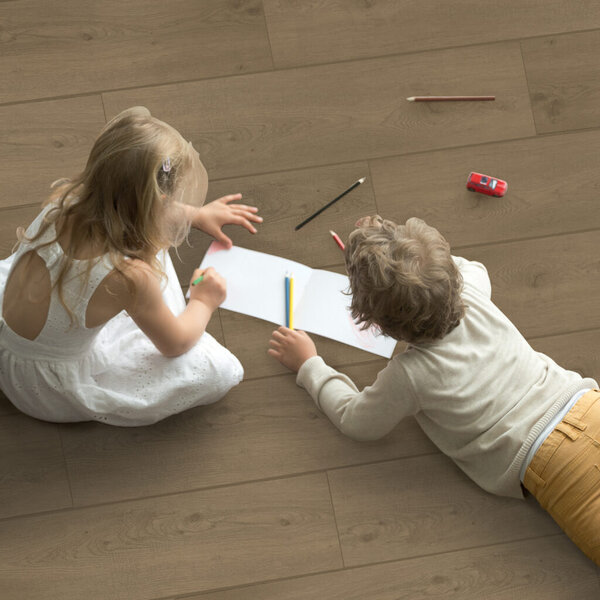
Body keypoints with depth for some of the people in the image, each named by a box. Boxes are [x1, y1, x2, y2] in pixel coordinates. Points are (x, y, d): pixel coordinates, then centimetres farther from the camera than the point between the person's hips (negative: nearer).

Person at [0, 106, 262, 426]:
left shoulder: (63, 199, -19)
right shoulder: (130, 277, -37)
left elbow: (132, 208, 8)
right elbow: (175, 344, -14)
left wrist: (197, 214, 21)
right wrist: (203, 302, 7)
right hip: (51, 391, -6)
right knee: (219, 371, -9)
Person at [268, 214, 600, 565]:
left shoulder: (409, 375, -12)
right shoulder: (472, 292, 3)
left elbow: (355, 421, 10)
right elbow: (473, 268, 33)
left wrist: (308, 365, 21)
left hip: (551, 462, -7)